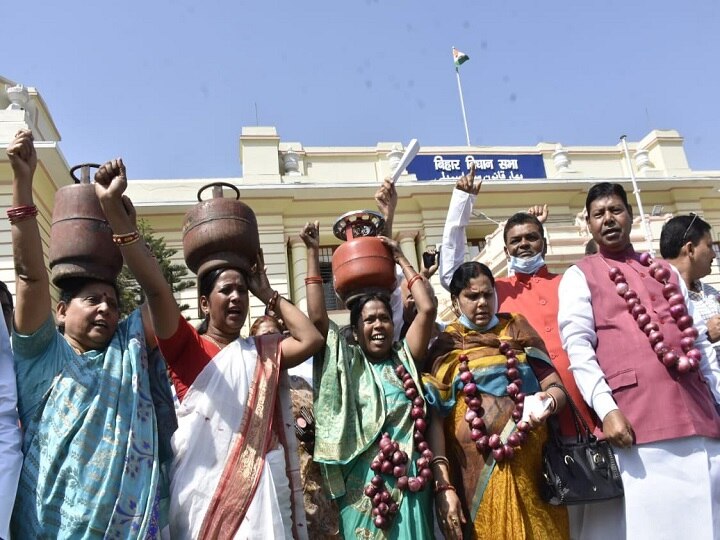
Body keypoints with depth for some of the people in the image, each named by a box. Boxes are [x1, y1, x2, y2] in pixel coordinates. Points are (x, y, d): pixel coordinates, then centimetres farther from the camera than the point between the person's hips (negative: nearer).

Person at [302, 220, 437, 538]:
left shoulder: (404, 359, 9)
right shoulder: (346, 363, 5)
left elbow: (428, 309, -1)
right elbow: (317, 318, -7)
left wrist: (401, 259, 4)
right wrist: (313, 253, -4)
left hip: (408, 477, 2)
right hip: (363, 481, -1)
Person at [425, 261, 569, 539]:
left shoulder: (517, 328, 10)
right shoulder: (445, 346, 3)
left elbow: (555, 385, 3)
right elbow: (435, 417, -5)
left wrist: (548, 402, -21)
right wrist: (443, 485, -14)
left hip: (530, 463, 2)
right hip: (476, 469, -1)